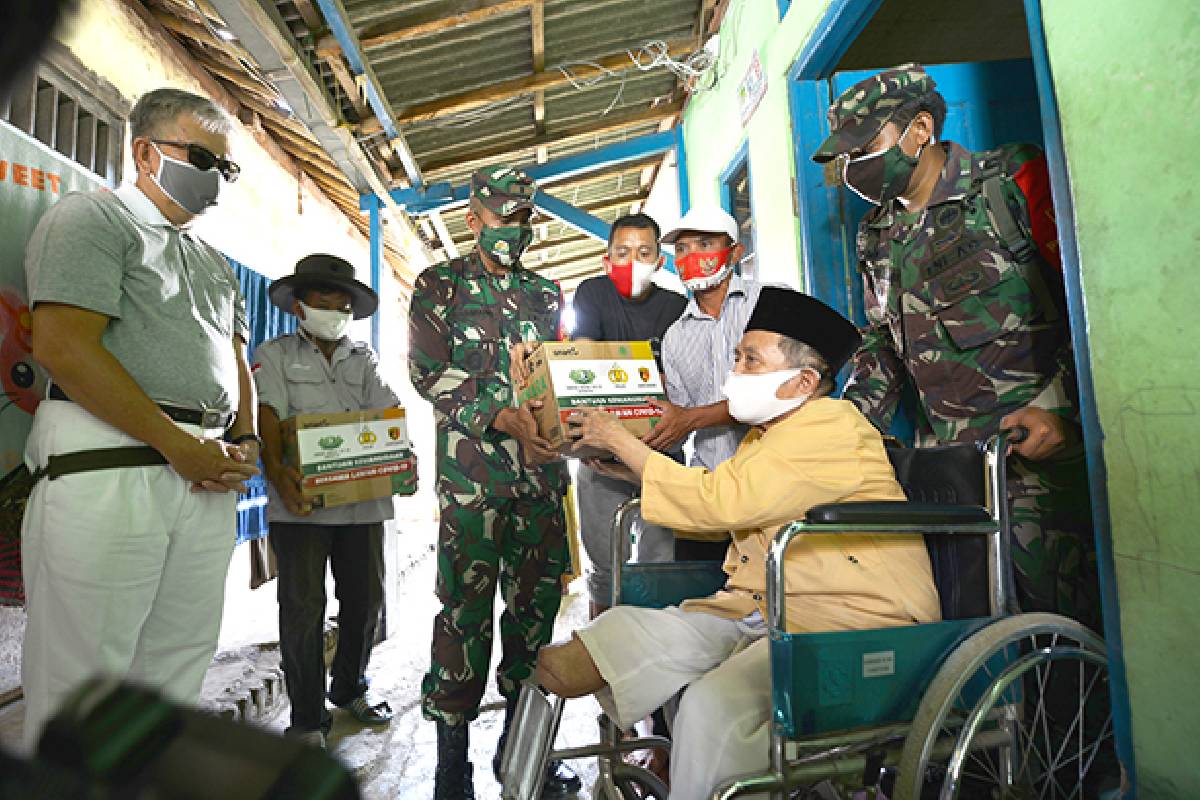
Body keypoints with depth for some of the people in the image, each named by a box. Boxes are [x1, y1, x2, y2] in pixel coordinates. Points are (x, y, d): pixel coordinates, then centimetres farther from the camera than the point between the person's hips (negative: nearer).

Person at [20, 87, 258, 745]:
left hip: (208, 476, 7)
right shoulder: (93, 217, 1)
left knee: (177, 673, 12)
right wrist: (178, 445, -14)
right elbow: (64, 347, -12)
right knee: (82, 685, 3)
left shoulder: (214, 262, 24)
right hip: (110, 467, -6)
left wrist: (245, 441, 4)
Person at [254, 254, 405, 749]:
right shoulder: (274, 355, 6)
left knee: (365, 598, 12)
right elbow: (268, 415, -9)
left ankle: (350, 690, 34)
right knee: (304, 607, 2)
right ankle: (308, 719, 17)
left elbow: (387, 415, 4)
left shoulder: (365, 359, 15)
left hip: (362, 498, 4)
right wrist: (276, 469, -25)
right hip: (300, 499, -3)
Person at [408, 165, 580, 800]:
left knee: (537, 603, 8)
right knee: (465, 608, -2)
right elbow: (430, 373, -5)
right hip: (471, 471, -4)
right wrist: (504, 419, -18)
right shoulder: (439, 285, 7)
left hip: (542, 469, 4)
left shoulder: (546, 293, 18)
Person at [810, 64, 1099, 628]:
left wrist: (1058, 403, -15)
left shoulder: (1015, 181, -2)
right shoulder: (877, 237, 15)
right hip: (942, 457, 5)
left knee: (1051, 605, -4)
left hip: (1039, 439, -4)